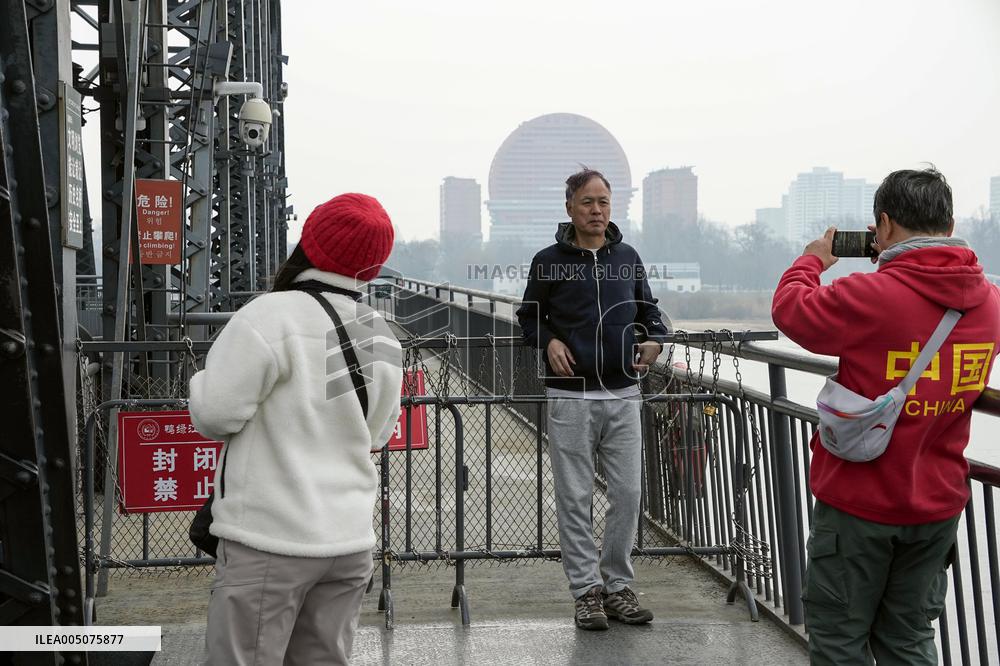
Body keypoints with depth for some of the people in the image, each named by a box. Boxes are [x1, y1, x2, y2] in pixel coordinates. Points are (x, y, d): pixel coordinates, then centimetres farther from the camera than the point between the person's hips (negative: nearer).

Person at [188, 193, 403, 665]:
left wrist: (204, 378, 5)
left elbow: (214, 413, -15)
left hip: (270, 541, -7)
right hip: (351, 541, 7)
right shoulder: (383, 339, 6)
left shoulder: (273, 315, -17)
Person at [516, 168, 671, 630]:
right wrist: (548, 341, -9)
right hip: (571, 397, -3)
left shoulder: (628, 258, 10)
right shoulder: (549, 261, 1)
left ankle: (617, 584, 18)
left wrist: (654, 338, 2)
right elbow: (528, 315, 10)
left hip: (623, 394, 3)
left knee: (627, 494, 4)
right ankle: (586, 589, 12)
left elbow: (647, 309, 22)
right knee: (575, 498, 2)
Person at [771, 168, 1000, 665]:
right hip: (939, 504, 6)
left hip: (860, 501, -6)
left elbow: (791, 308, -7)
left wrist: (813, 259, 11)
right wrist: (899, 264, 18)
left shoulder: (872, 295, -23)